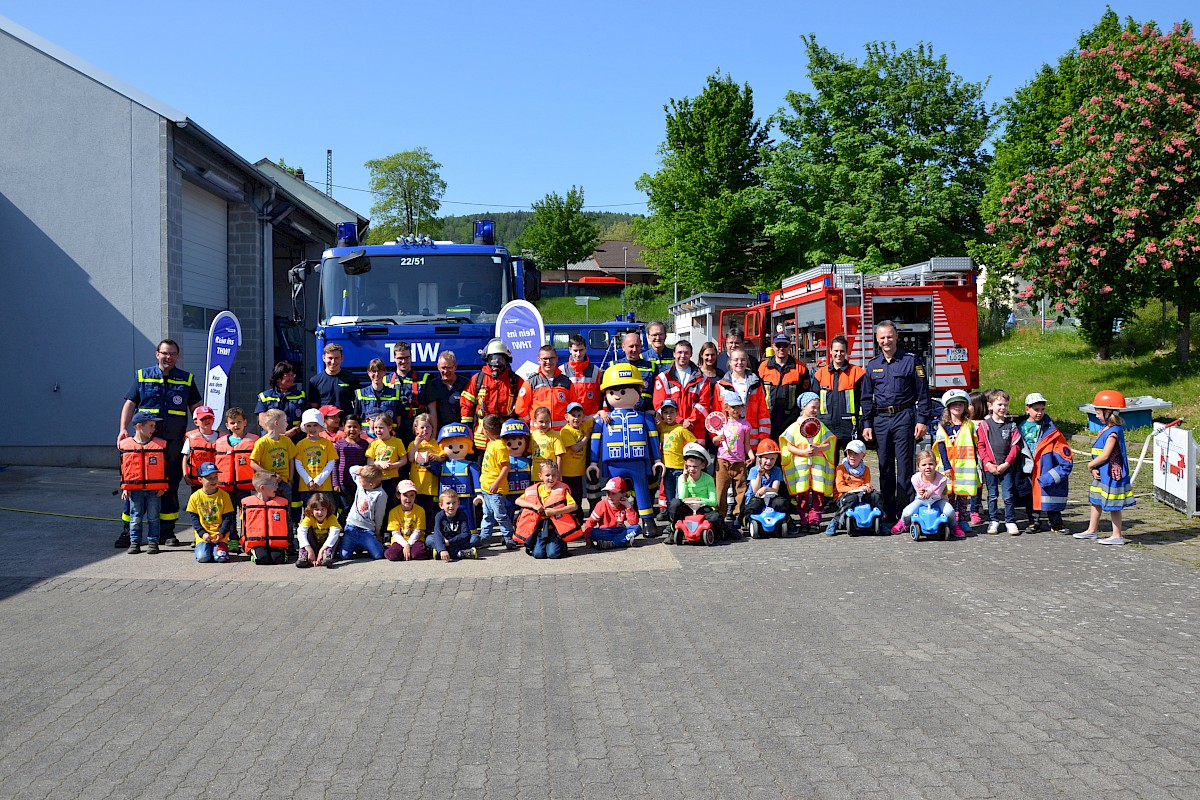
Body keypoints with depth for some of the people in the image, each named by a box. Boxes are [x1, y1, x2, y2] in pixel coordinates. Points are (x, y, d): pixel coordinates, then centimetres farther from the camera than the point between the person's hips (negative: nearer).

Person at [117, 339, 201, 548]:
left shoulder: (187, 379, 10)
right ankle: (128, 531, 9)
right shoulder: (143, 376, 9)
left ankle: (167, 532, 14)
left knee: (170, 488, 5)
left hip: (174, 443, 1)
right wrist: (123, 429, -5)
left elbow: (195, 408, 13)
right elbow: (130, 403, 7)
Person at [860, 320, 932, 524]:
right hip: (880, 420, 4)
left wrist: (922, 420, -8)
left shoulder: (911, 360, 1)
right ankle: (888, 513, 14)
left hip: (904, 417, -4)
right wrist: (866, 424, 9)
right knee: (885, 467, 7)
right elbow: (867, 398, 16)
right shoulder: (872, 365, 13)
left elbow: (923, 392, -1)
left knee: (905, 465, -5)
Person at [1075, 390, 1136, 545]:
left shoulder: (1113, 432, -19)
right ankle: (1092, 530, 31)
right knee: (1096, 502, 18)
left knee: (1113, 505, 0)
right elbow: (1096, 451, 9)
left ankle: (1117, 536, 10)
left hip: (1111, 474, -10)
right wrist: (1094, 468, -4)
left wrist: (1091, 465, -9)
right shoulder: (1105, 430, 10)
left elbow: (1105, 455, -22)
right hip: (1101, 474, 10)